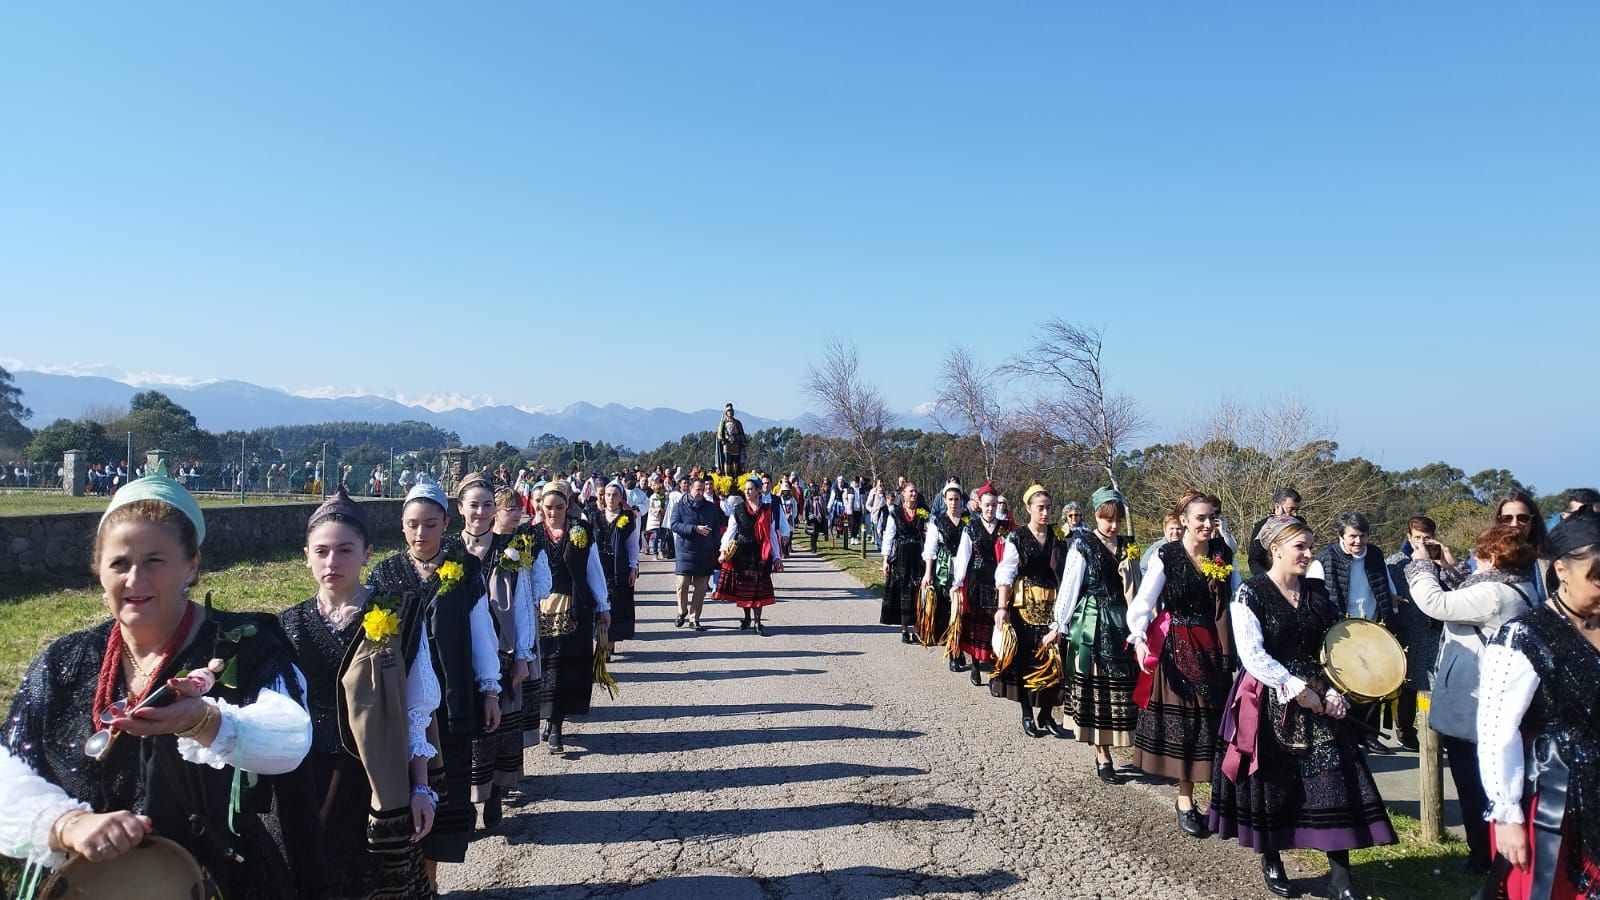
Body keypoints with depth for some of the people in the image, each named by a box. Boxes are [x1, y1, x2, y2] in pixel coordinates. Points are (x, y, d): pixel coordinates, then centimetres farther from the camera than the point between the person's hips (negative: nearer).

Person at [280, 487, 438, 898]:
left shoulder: (398, 618, -7)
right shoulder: (289, 624, 2)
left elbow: (415, 713, -4)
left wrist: (420, 788, -5)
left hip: (374, 784, -2)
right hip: (305, 783, 3)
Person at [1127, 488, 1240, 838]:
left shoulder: (1224, 556, 2)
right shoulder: (1166, 557, -9)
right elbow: (1143, 602, -13)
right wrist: (1139, 638, -27)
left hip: (1214, 649, 3)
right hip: (1177, 648, -3)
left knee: (1212, 721, 8)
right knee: (1180, 721, 5)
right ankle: (1185, 800, 18)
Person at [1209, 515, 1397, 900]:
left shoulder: (1317, 591, 6)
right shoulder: (1250, 594, -10)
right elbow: (1253, 655, -17)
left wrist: (1335, 690, -7)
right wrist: (1296, 688, -18)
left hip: (1318, 699, 4)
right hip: (1270, 702, -4)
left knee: (1335, 780, -1)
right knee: (1272, 782, 6)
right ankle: (1271, 863, 25)